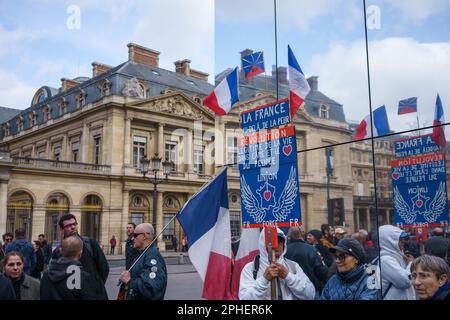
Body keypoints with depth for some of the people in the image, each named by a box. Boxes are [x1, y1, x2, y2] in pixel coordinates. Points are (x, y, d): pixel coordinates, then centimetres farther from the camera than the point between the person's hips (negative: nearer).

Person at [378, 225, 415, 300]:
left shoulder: (396, 256, 10)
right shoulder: (385, 259, -19)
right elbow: (406, 281, -24)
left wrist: (408, 263, 4)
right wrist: (411, 263, -9)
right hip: (394, 297, -9)